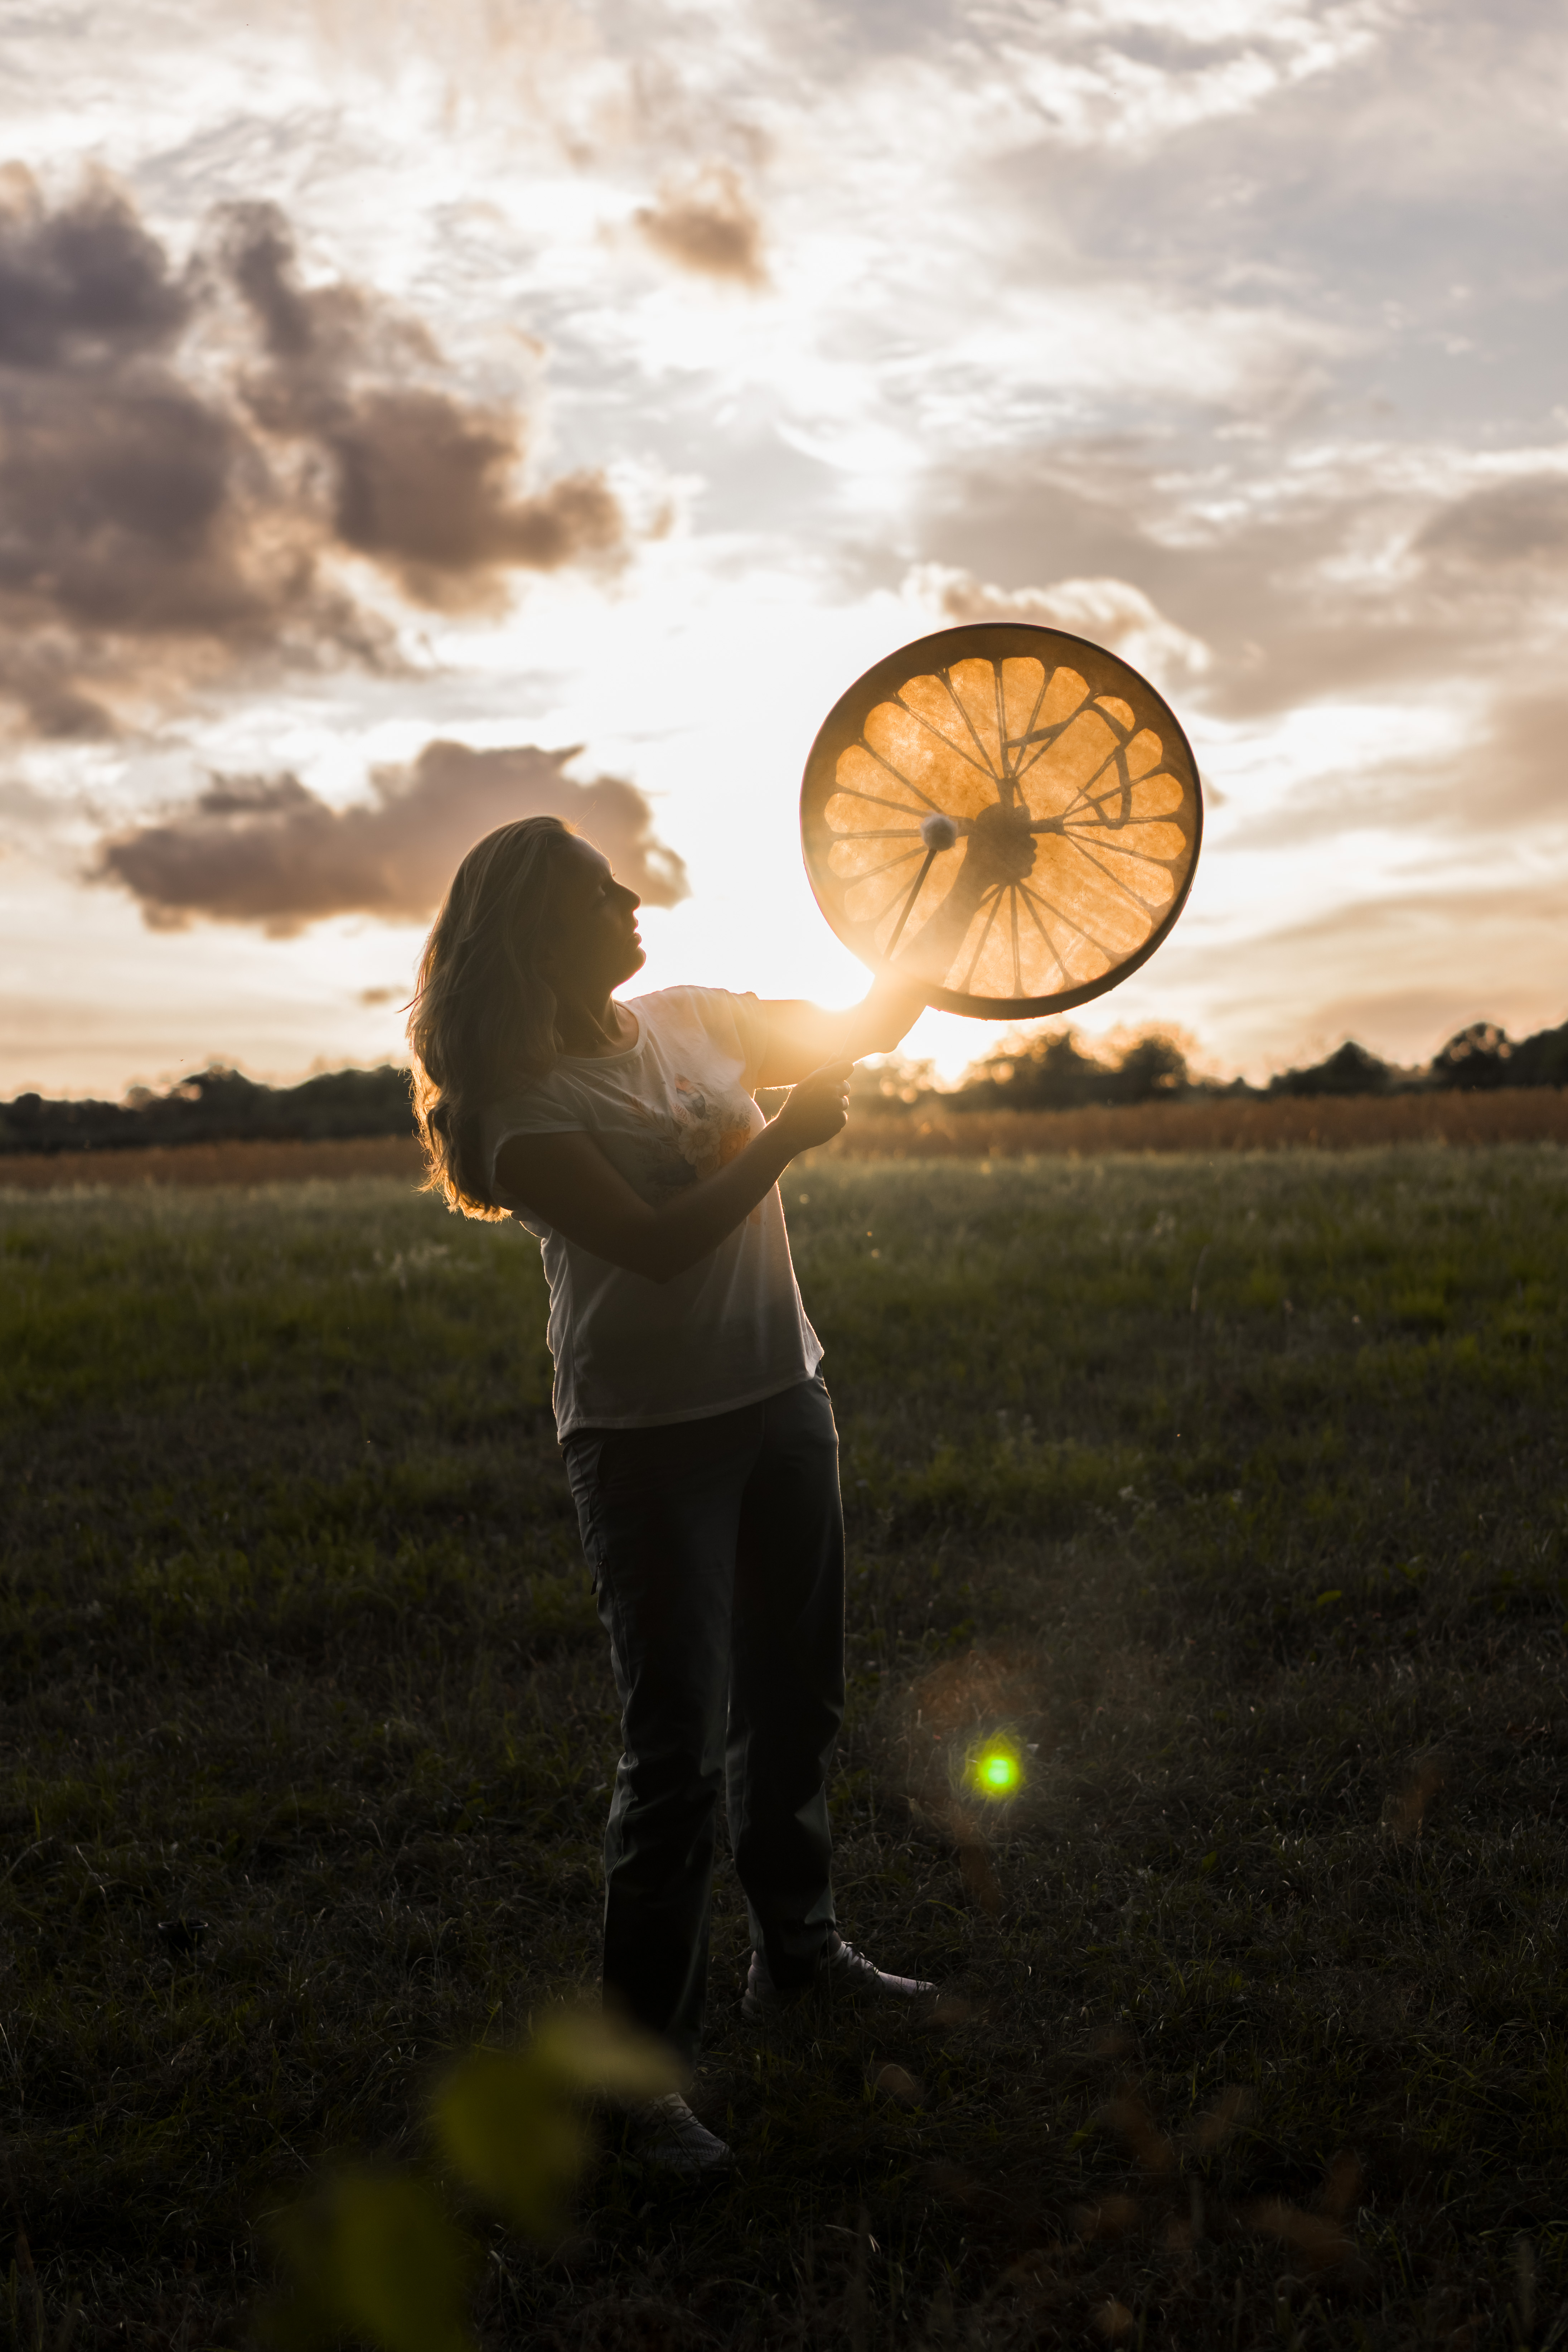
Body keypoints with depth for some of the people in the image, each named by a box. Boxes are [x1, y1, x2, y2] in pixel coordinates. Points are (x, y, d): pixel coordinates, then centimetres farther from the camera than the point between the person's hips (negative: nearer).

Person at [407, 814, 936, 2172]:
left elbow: (861, 1030, 16)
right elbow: (660, 1244, -24)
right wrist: (784, 1139, -20)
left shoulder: (692, 1024, 5)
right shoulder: (526, 1107, -15)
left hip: (783, 1400, 7)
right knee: (678, 1746, -8)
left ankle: (799, 1948, 40)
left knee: (794, 1704, 19)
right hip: (649, 1439, -7)